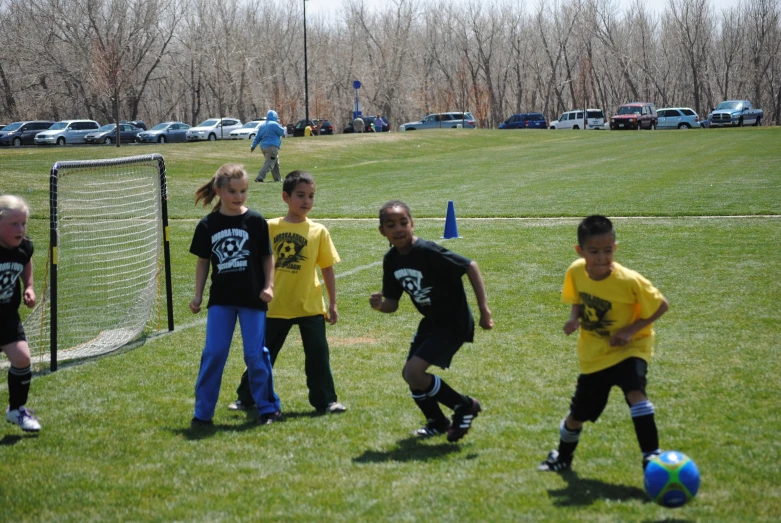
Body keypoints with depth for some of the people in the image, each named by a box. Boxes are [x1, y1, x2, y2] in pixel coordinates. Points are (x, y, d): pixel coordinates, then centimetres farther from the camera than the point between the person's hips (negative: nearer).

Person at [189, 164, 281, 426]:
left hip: (252, 298, -2)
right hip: (220, 298, 2)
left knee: (255, 354, 3)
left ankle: (268, 407, 16)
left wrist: (268, 286, -7)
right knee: (213, 353, 1)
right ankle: (203, 412, 8)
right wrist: (198, 295, 4)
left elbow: (267, 257, 3)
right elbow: (203, 261, 8)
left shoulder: (256, 221, -4)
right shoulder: (207, 225, 1)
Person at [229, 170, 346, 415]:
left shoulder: (318, 231, -2)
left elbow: (327, 268, 3)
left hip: (310, 305, 0)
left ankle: (325, 400, 12)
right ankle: (246, 397, 25)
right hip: (276, 305, 0)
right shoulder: (271, 228, -3)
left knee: (318, 354, 0)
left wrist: (333, 304, 3)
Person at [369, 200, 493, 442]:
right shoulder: (391, 260, -1)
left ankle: (465, 406, 3)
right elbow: (393, 303, 6)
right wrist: (380, 305, -18)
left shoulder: (427, 251, -24)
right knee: (410, 373, 12)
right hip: (431, 322, 8)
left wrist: (484, 308, -21)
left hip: (454, 323, -8)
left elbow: (470, 266, -20)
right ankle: (437, 422, 35)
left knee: (414, 372, -17)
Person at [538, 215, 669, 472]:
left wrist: (630, 330, -22)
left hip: (628, 348, -4)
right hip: (593, 354, 4)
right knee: (577, 416, 12)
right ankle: (562, 457, 43)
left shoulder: (629, 280, -25)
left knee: (635, 391, -33)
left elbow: (661, 305, -14)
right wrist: (575, 317, -14)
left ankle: (651, 457, -25)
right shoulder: (576, 272, -12)